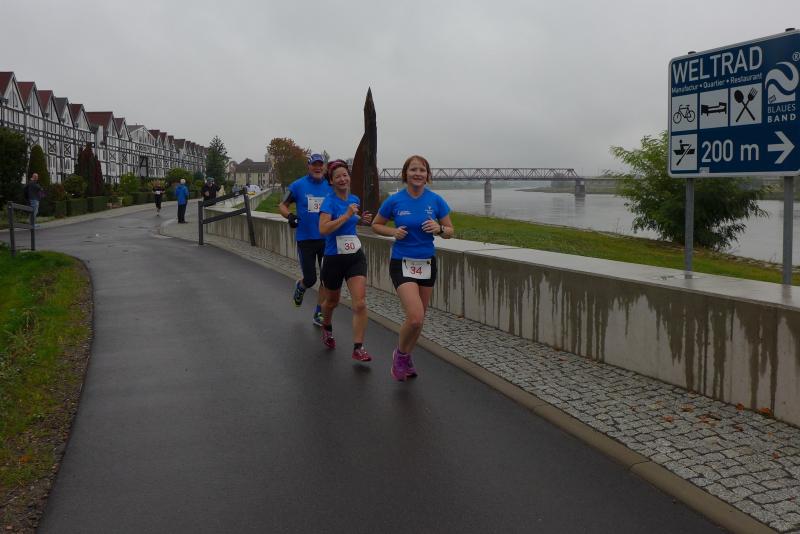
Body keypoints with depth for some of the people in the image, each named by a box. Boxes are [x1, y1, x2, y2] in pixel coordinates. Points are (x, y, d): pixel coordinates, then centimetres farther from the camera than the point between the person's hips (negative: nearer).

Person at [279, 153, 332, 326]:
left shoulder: (330, 187, 4)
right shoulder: (298, 185, -2)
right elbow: (282, 205, 4)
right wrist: (289, 215, -16)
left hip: (326, 239, 2)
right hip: (305, 239, -2)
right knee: (310, 280, 1)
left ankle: (319, 313, 15)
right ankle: (300, 286, 39)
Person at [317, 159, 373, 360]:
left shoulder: (354, 199, 5)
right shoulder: (329, 201, -13)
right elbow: (323, 229, -28)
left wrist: (362, 220, 6)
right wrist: (346, 215, -27)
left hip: (355, 257, 4)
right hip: (333, 259, -3)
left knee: (360, 303, -12)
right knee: (332, 301, 18)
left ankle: (358, 348, -6)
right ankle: (327, 327, 50)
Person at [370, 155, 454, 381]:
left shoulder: (436, 201, -3)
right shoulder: (394, 200, -7)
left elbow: (450, 231, 5)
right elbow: (376, 225, 6)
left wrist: (439, 228, -17)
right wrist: (394, 232, -13)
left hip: (427, 263, 4)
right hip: (402, 263, -3)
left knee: (418, 319, 13)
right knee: (415, 317, -19)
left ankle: (406, 359, 36)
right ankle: (400, 353, 10)